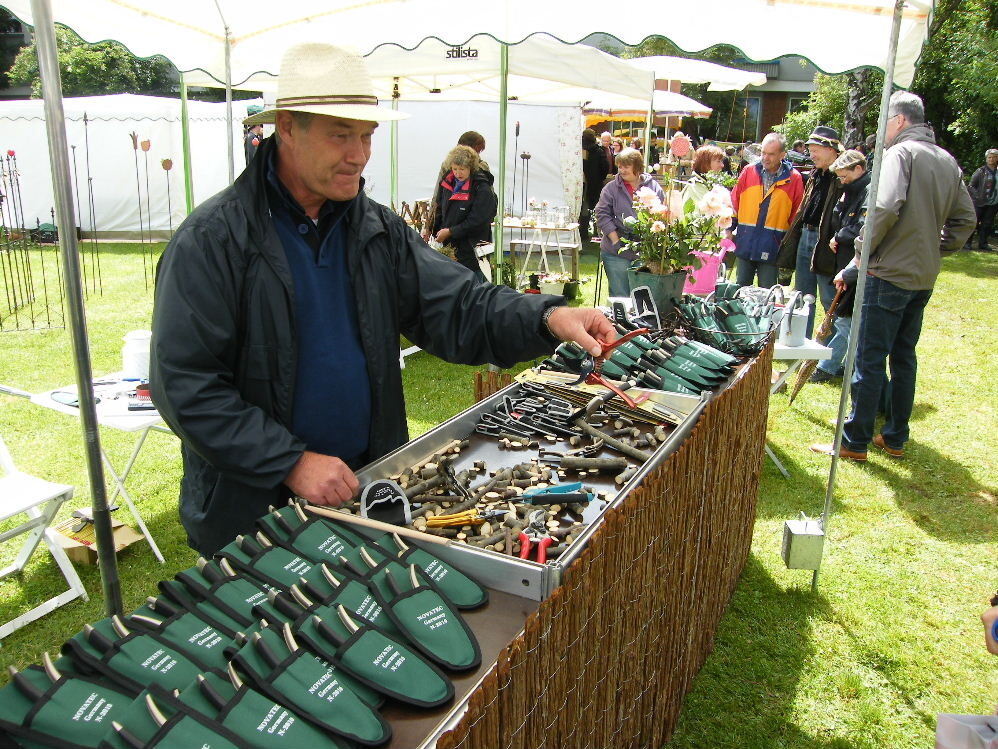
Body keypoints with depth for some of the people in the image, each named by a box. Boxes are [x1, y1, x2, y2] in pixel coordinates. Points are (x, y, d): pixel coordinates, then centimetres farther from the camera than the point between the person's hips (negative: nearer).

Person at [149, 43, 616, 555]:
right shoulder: (211, 241, -15)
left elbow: (457, 307, -4)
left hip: (368, 489, 5)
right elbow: (184, 384, -18)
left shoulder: (378, 230, 2)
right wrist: (290, 463, -23)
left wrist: (548, 318, -22)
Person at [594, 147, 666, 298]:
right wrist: (615, 240, -9)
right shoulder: (611, 188, 4)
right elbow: (602, 215, -1)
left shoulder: (653, 187, 5)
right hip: (617, 253, -1)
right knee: (619, 296, 3)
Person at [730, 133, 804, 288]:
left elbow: (797, 215, 0)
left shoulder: (794, 179, -2)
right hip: (745, 244, 2)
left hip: (772, 247, -2)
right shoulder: (749, 172, 3)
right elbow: (734, 202, 8)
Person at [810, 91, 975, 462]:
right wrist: (935, 248, 16)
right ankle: (895, 437, 23)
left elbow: (885, 209, -24)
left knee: (869, 360, -3)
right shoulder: (948, 161, 14)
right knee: (904, 357, 15)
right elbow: (966, 219, 15)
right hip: (924, 277, 8)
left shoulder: (901, 153, -10)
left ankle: (854, 442, 3)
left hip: (889, 273, -8)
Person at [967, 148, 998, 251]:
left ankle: (983, 244, 15)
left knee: (987, 224, 7)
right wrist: (978, 196, -12)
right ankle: (967, 242, 9)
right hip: (979, 203, -3)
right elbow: (971, 186, -2)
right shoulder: (981, 171, -3)